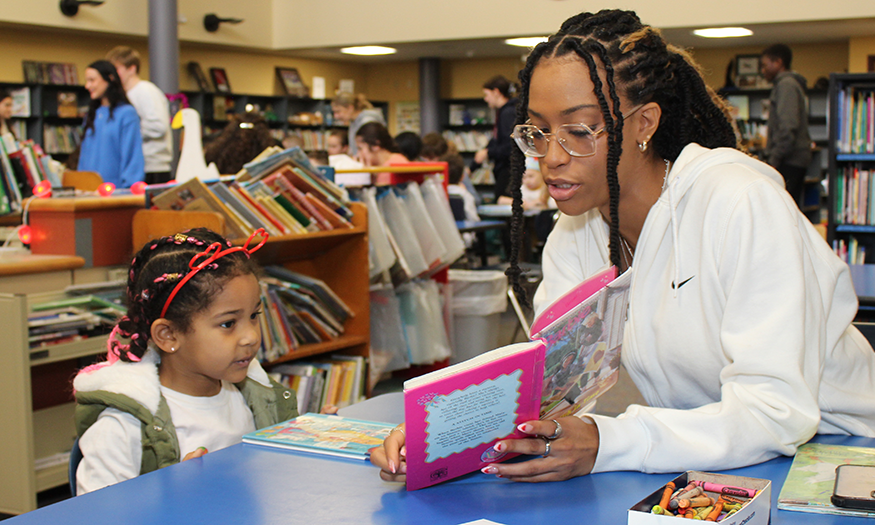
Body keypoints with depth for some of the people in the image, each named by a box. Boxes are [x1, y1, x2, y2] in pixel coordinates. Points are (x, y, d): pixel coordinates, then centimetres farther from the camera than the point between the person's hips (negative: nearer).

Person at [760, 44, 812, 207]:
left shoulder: (786, 85, -9)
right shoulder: (793, 84, 23)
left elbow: (788, 126, -19)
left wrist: (774, 159, -19)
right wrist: (772, 155, 21)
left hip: (788, 161, -10)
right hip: (796, 160, 10)